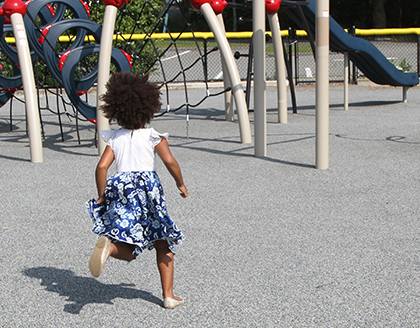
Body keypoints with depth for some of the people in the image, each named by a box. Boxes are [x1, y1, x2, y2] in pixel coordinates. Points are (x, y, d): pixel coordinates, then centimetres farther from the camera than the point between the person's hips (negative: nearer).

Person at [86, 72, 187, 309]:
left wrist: (101, 198, 12)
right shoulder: (154, 137, 5)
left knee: (129, 251, 7)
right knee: (163, 246, 11)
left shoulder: (115, 138, 12)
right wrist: (181, 184, 7)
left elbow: (102, 167, 3)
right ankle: (169, 296, 8)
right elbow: (169, 161, -9)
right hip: (147, 187, -2)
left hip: (120, 189, 3)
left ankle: (109, 245, -28)